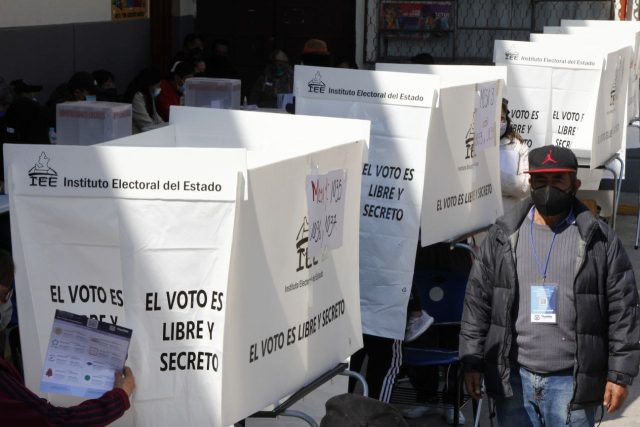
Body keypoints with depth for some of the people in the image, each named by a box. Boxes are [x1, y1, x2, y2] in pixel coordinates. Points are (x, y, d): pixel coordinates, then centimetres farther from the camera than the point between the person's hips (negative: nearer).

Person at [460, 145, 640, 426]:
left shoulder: (599, 240, 0)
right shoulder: (502, 236, 6)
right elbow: (477, 300, 8)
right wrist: (472, 363, 5)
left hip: (571, 382, -2)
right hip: (513, 379, 2)